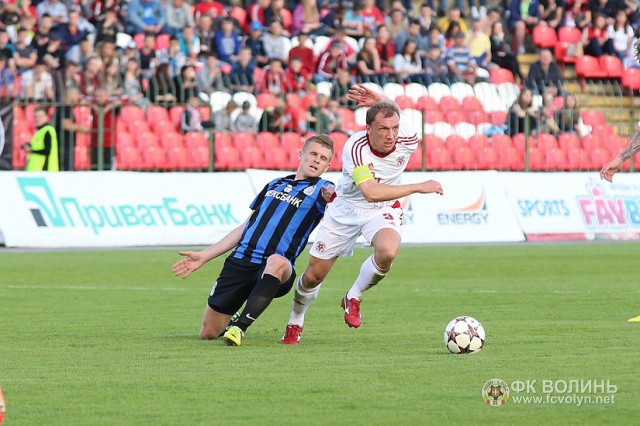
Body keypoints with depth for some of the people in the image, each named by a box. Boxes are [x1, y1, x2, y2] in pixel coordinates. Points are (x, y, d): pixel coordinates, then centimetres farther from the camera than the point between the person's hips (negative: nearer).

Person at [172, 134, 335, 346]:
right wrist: (204, 256, 22)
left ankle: (239, 327, -38)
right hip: (240, 262, 5)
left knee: (277, 261, -42)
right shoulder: (275, 184, 20)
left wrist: (332, 199, -45)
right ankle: (231, 319, 39)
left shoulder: (320, 189, 4)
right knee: (208, 333, 3)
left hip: (273, 272, -5)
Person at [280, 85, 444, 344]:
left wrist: (381, 103, -15)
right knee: (314, 274, 6)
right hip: (346, 208, -1)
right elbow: (371, 192, -43)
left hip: (383, 211, 1)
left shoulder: (408, 140, -22)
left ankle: (354, 298, -4)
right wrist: (418, 188, -40)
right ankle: (295, 322, 38)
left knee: (388, 251, -33)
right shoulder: (355, 147, -33)